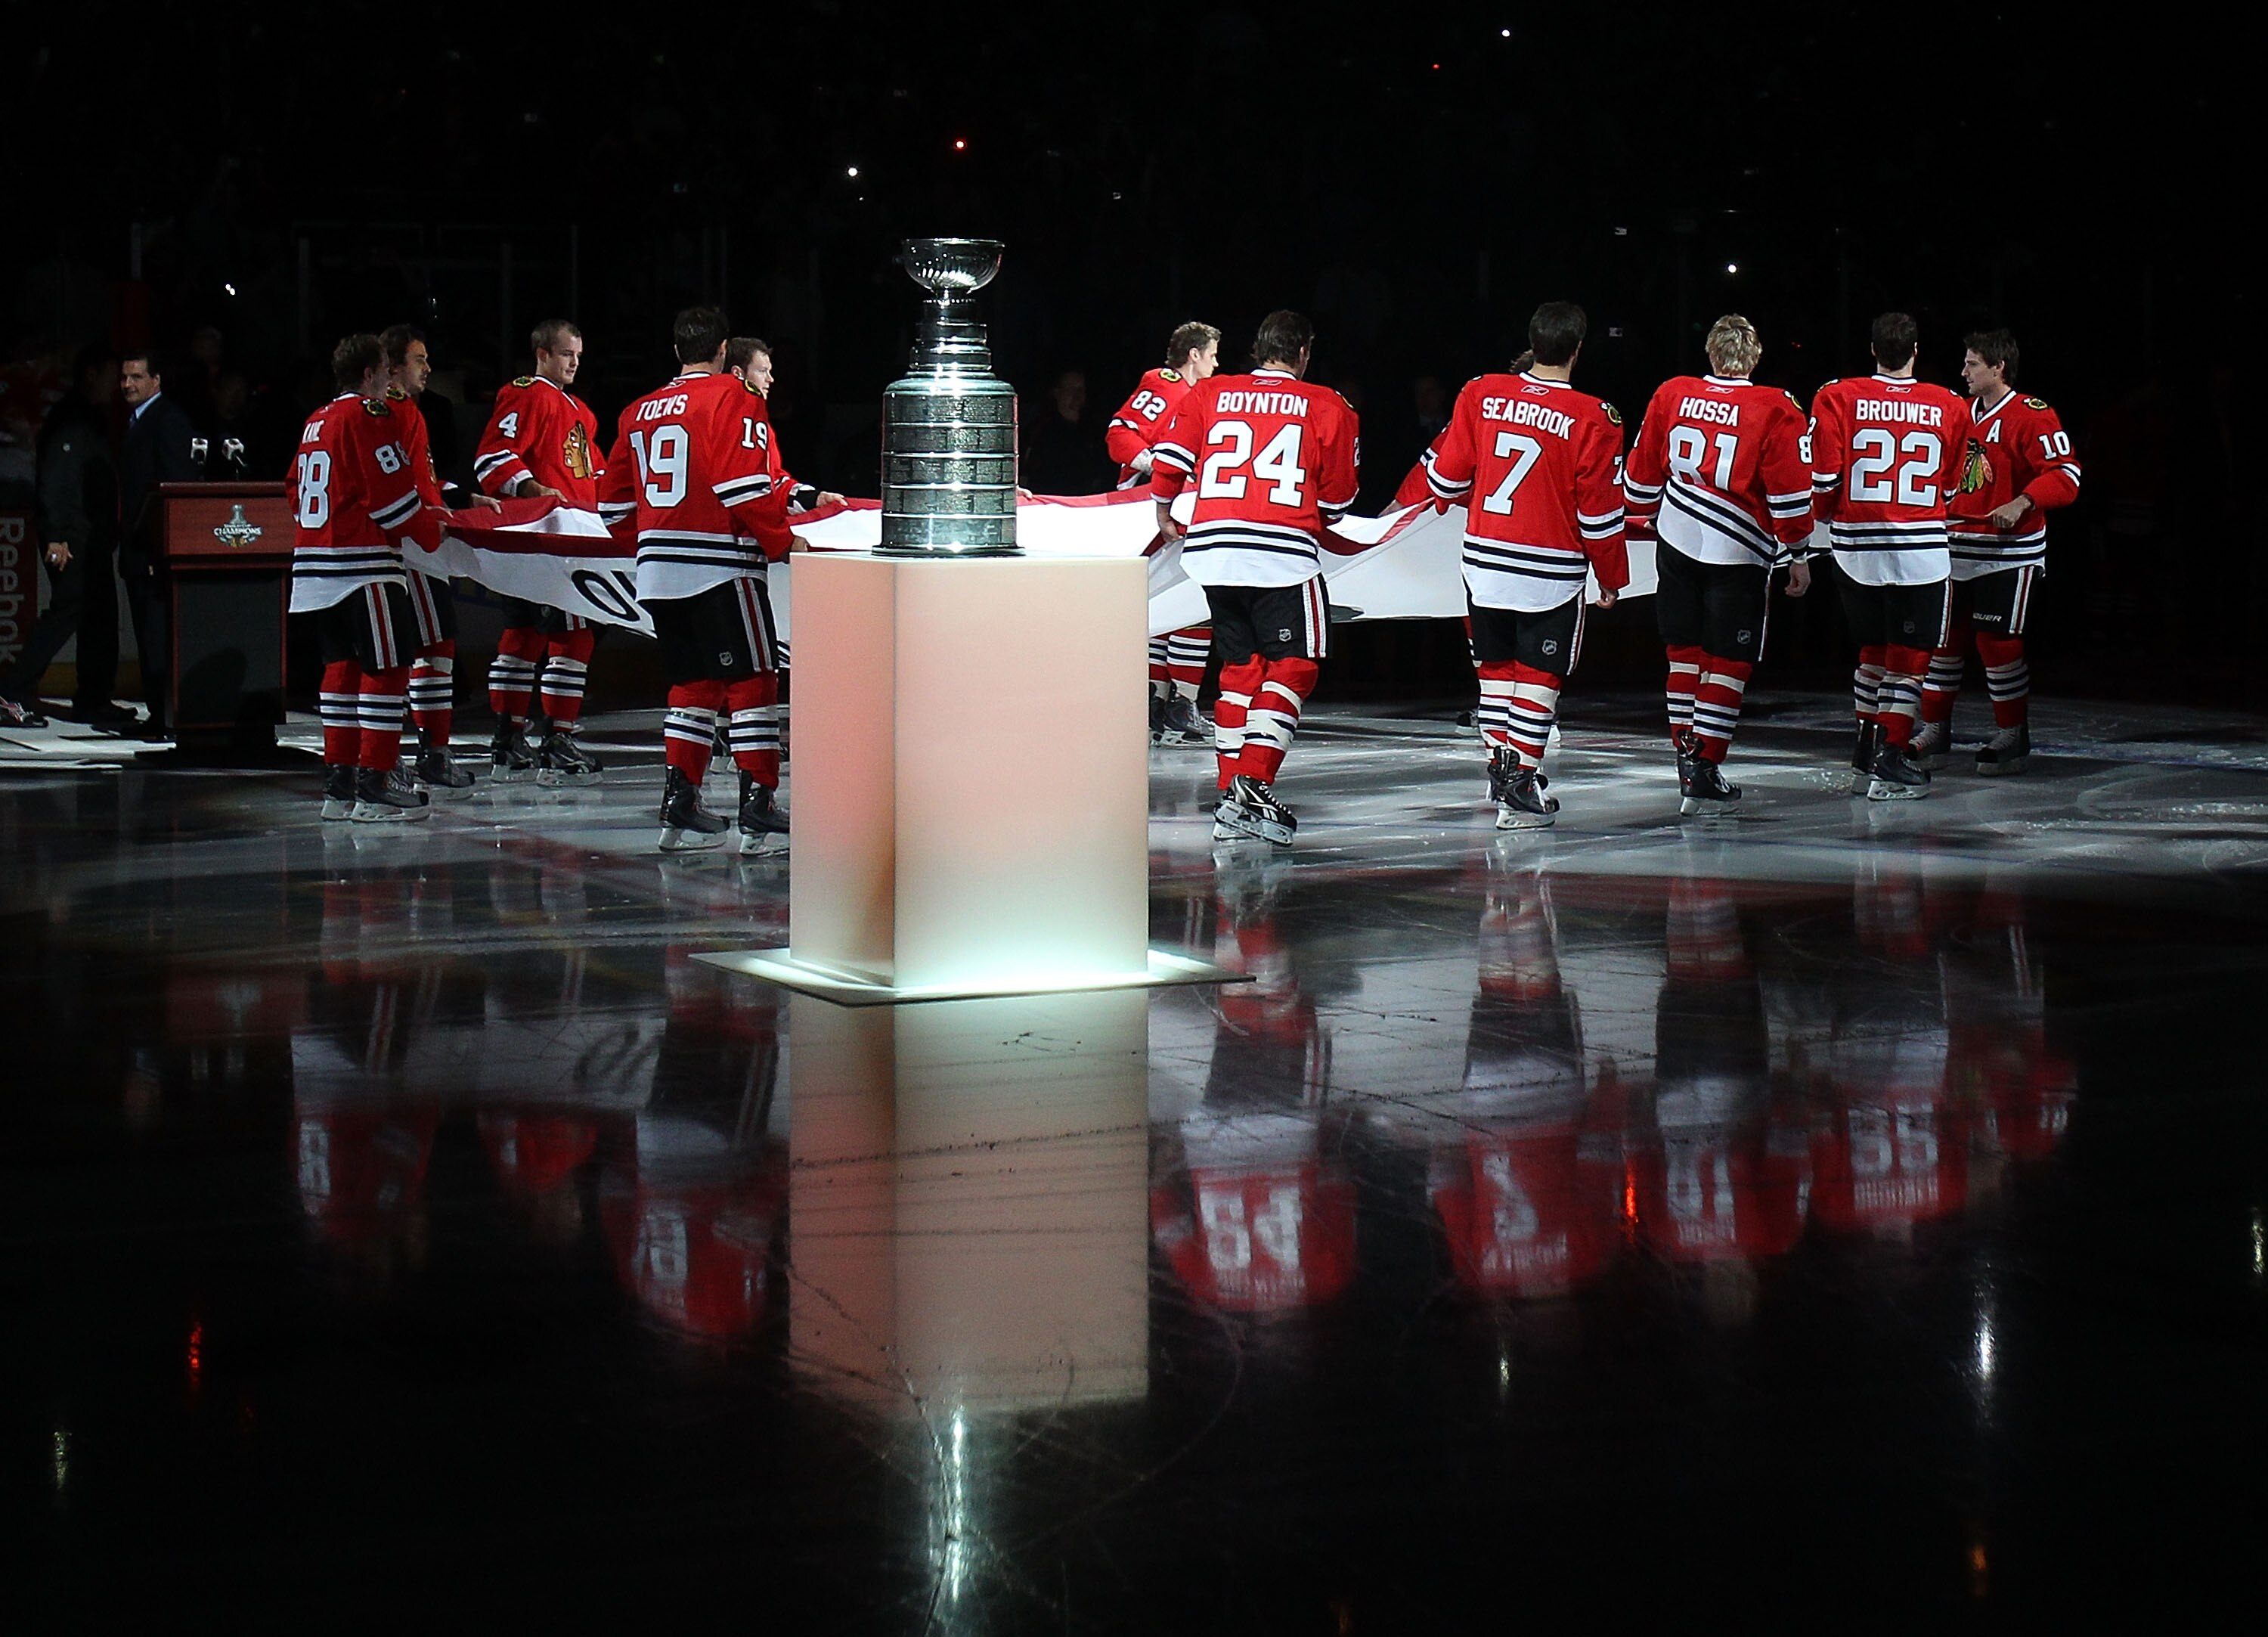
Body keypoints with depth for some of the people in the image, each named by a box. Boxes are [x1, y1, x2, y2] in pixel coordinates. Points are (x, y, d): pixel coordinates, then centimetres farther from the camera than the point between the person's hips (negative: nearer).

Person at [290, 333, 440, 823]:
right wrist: (429, 529, 1)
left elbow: (298, 491, 22)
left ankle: (338, 782, 13)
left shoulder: (315, 423, 18)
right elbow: (392, 492, -14)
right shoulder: (371, 416, -8)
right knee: (386, 667, -5)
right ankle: (375, 786, -8)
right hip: (363, 562, -9)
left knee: (343, 666, 13)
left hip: (315, 561, 9)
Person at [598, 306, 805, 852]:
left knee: (694, 684, 14)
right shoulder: (734, 400, -6)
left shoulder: (641, 411, 13)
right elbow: (747, 488, -16)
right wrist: (781, 541, -4)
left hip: (657, 568, 7)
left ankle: (679, 806, 10)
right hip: (720, 566, -7)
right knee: (753, 682, -2)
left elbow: (614, 502, 16)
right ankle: (757, 808, -5)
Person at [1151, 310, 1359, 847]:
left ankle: (1232, 800, 14)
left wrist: (1165, 514, 26)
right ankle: (1253, 785, -15)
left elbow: (1168, 460, 8)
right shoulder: (1327, 408, 6)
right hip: (1284, 555, -4)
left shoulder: (1208, 394, 12)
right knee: (1292, 667, 1)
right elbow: (1337, 500, 9)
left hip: (1212, 553, 4)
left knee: (1240, 666, 15)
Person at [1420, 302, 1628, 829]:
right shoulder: (1591, 418, -13)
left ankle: (1499, 767, 25)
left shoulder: (1480, 394, -4)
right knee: (1538, 676, 4)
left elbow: (1447, 479, 3)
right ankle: (1519, 789, 0)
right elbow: (1599, 512, -10)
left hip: (1484, 561, 3)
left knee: (1497, 666, 19)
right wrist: (1612, 576, 3)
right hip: (1551, 573, -3)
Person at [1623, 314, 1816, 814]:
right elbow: (1791, 492, -11)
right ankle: (1703, 773, -2)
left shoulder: (1670, 394, 0)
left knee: (1686, 650, 17)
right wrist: (1796, 556, -1)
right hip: (1738, 553, -4)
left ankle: (1686, 753, 19)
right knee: (1728, 661, 3)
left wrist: (1646, 519, 26)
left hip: (1676, 541, 4)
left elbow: (1642, 475, 9)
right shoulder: (1776, 410, -12)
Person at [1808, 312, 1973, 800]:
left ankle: (1865, 757, 22)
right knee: (1908, 657, 4)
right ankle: (1890, 764, 0)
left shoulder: (1837, 398, -1)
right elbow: (1951, 487, 12)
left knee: (1874, 649, 18)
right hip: (1920, 549, -2)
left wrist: (1823, 519, 14)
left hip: (1856, 545, 2)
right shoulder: (1950, 409, 2)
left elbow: (1823, 476, -5)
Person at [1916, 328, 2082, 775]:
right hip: (1955, 549, 7)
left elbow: (2065, 477, -19)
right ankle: (1934, 732, 16)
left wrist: (2022, 503, -30)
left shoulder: (2032, 416, -11)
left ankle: (2013, 737, 8)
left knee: (1998, 642, -5)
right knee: (1942, 637, 7)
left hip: (2007, 554, -7)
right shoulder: (1963, 412, 14)